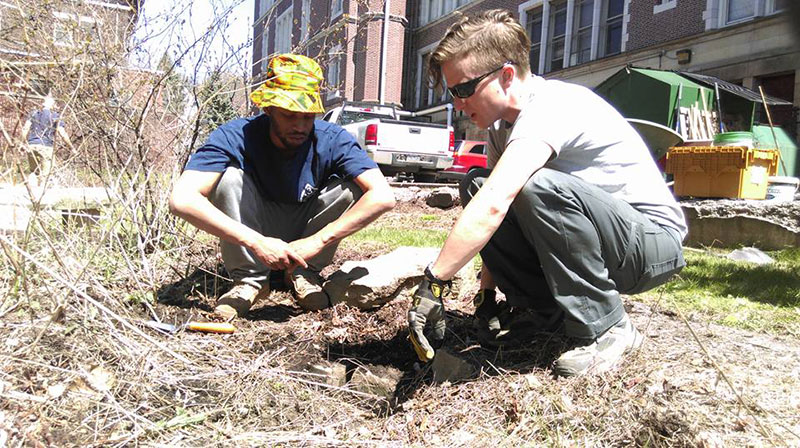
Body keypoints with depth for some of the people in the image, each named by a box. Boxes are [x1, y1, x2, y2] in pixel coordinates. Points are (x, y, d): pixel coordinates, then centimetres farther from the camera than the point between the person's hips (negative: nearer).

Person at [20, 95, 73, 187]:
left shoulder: (34, 114, 13)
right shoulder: (55, 116, 4)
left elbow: (25, 128, 3)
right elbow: (63, 134, -2)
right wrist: (71, 147, 6)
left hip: (31, 145, 3)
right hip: (46, 146, -3)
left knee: (32, 171, 14)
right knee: (45, 173, 1)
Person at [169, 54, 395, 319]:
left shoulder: (332, 140, -23)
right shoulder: (236, 138, -26)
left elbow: (383, 197, -34)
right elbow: (182, 200, -38)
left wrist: (316, 242, -39)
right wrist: (257, 242, -44)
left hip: (306, 232, 1)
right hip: (254, 235, -1)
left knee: (353, 186, -24)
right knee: (229, 176, -28)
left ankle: (305, 274, -8)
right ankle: (249, 279, -16)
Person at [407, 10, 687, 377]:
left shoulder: (550, 106, -25)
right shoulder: (502, 124, 3)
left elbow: (493, 207, -38)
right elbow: (491, 202, 5)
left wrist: (433, 283, -37)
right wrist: (486, 295, 0)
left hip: (654, 240, -8)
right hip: (598, 236, 8)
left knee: (538, 187, -35)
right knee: (476, 187, -4)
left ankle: (606, 328, -17)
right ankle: (544, 309, 2)